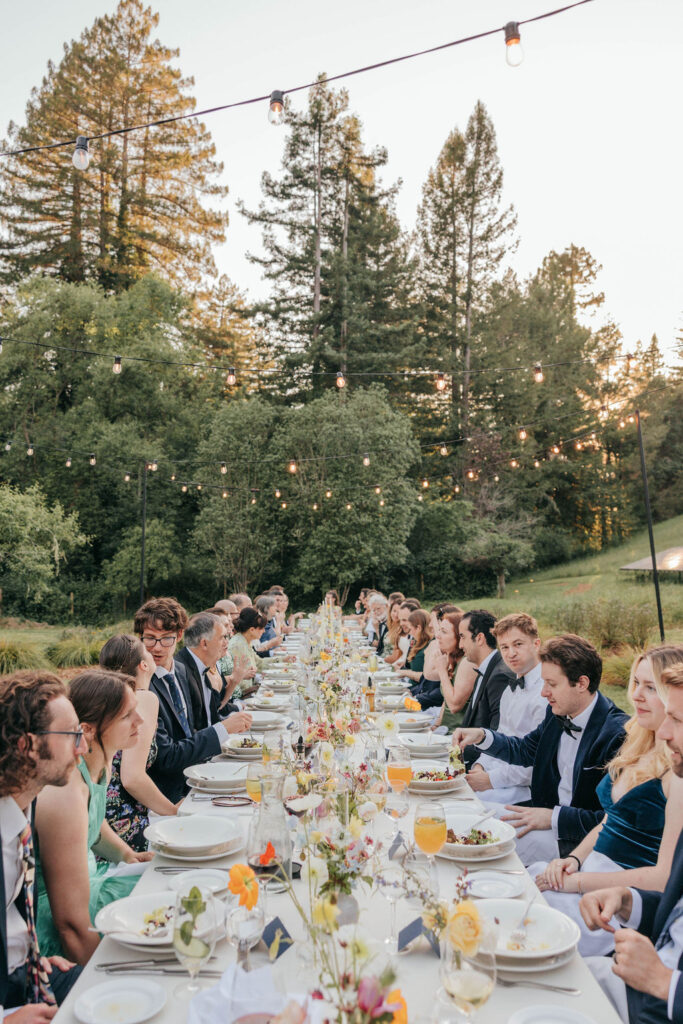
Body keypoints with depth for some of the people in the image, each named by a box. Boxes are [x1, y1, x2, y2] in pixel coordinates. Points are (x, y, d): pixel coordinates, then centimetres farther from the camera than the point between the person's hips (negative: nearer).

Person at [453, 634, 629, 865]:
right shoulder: (557, 714, 2)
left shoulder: (618, 735, -23)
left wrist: (553, 817, -23)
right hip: (548, 815, 8)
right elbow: (524, 750, 20)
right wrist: (481, 736, 4)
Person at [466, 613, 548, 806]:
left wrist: (492, 779, -16)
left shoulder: (547, 693, -17)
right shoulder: (511, 689, 15)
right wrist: (480, 765, 3)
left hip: (523, 788, -8)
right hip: (496, 771, 8)